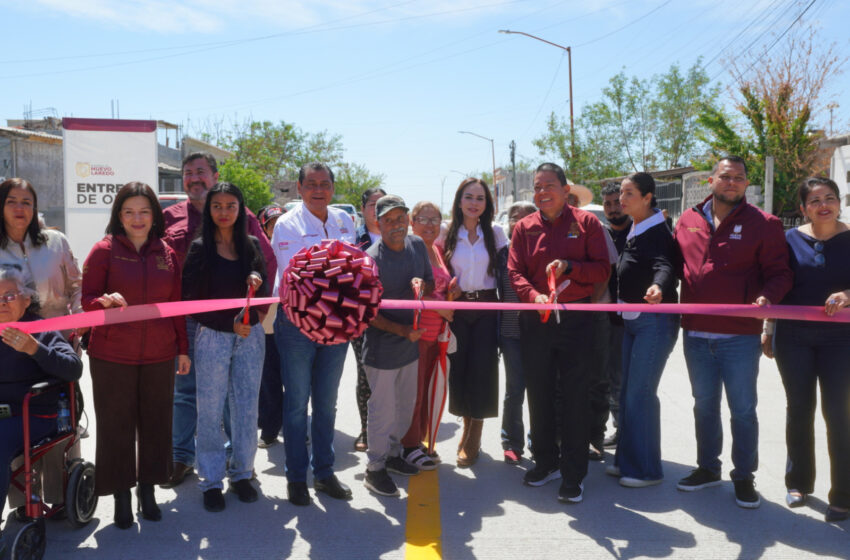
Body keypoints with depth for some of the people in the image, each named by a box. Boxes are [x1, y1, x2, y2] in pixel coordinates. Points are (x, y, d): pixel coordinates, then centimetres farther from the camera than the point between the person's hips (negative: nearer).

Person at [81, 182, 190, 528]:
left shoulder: (166, 253, 6)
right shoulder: (104, 250, -3)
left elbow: (177, 305, 10)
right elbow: (86, 299, -3)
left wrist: (183, 348, 9)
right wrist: (105, 301, -25)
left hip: (159, 356, 3)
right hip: (111, 356, -2)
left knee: (155, 422, 9)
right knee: (116, 426, 5)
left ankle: (148, 489, 26)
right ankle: (121, 495, 21)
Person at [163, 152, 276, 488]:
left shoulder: (240, 216, 4)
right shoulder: (170, 217, 8)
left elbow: (267, 260, 4)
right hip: (185, 319, 1)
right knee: (185, 390, 10)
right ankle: (182, 458, 23)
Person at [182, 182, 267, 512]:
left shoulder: (252, 246, 7)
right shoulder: (199, 249, -2)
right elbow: (191, 299, -5)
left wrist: (257, 282, -12)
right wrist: (229, 323, -13)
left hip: (250, 336, 3)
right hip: (212, 336, -3)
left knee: (246, 408, 8)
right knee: (211, 411, 3)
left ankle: (242, 472, 23)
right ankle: (211, 481, 16)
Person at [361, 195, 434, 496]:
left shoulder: (417, 246, 1)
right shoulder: (371, 259, -19)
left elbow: (431, 283, 13)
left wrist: (422, 285, -11)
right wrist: (401, 330, -25)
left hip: (411, 343, 7)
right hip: (382, 347, -7)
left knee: (406, 405, 19)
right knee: (383, 409, 3)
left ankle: (393, 453, 40)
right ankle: (375, 468, 20)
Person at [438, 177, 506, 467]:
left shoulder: (495, 233, 4)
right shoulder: (449, 234, 4)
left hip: (486, 307, -1)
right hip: (457, 307, 1)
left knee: (482, 368, -3)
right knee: (458, 366, 2)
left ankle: (474, 437, 9)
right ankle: (467, 426, 23)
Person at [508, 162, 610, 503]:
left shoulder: (586, 223, 2)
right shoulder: (524, 227, 7)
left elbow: (603, 269, -1)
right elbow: (515, 271, 0)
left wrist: (569, 266, -18)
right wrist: (533, 296, -18)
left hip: (575, 319, -2)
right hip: (536, 320, 3)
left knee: (575, 398, 0)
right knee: (539, 394, 11)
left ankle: (573, 475, 11)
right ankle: (545, 461, 29)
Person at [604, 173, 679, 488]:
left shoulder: (658, 232, -14)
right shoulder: (631, 232, 13)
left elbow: (665, 264, -33)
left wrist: (658, 286, -52)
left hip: (654, 321, -9)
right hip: (631, 320, 9)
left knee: (640, 393, -6)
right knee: (627, 391, 12)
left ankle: (646, 469, 6)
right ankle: (627, 460, 24)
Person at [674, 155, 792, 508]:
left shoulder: (762, 224, -2)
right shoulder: (688, 221, 7)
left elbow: (779, 272, -2)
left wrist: (767, 296, -22)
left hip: (740, 336, -3)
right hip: (696, 335, 3)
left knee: (743, 409, 6)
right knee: (704, 405, 17)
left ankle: (744, 476, 23)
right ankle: (708, 468, 33)